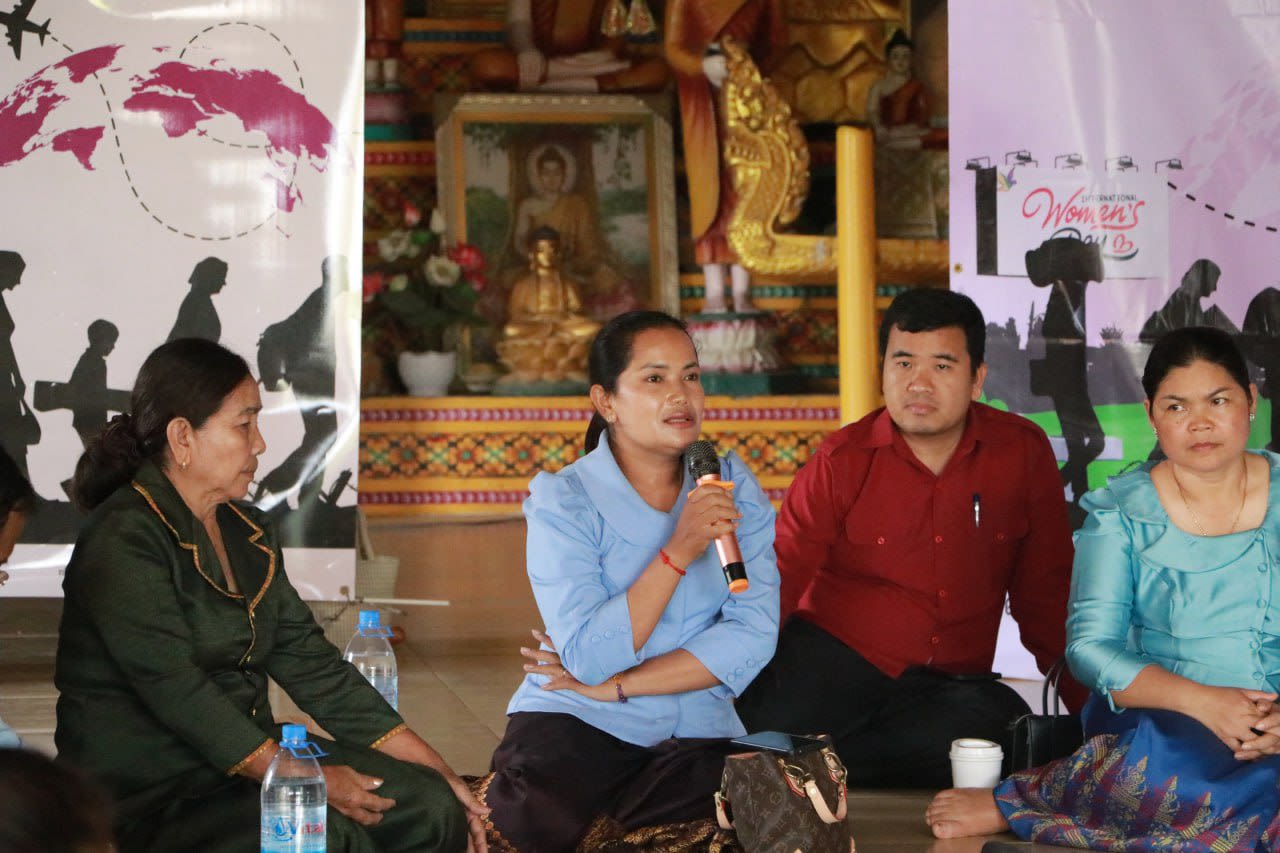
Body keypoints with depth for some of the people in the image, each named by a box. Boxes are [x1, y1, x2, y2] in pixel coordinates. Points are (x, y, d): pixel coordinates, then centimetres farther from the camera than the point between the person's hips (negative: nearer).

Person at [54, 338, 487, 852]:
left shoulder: (248, 534, 12)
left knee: (429, 806, -7)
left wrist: (436, 770, 3)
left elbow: (311, 664, 10)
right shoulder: (123, 543, -14)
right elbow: (176, 690, -22)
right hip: (145, 794, -8)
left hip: (252, 760, 8)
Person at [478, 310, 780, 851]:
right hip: (578, 724, -3)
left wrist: (612, 685, -13)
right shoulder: (562, 501, -6)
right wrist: (678, 552, -24)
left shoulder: (732, 485, 3)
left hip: (694, 730, 4)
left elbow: (755, 634, -8)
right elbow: (590, 659, -17)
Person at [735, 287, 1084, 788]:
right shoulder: (842, 461, -1)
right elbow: (777, 581, -3)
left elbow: (1045, 592, 12)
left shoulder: (1022, 452, 3)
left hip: (950, 683, 3)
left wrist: (1086, 705, 9)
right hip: (833, 658, -3)